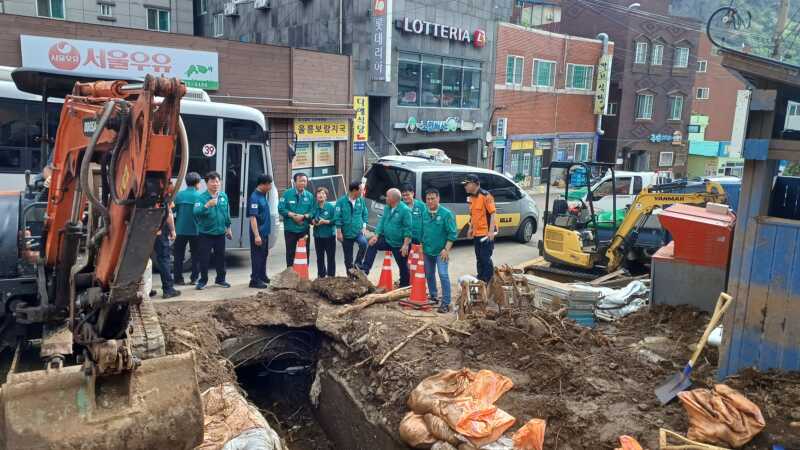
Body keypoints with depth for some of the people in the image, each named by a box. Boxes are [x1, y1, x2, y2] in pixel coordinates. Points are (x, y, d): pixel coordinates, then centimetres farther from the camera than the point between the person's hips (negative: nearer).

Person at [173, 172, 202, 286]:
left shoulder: (179, 195, -2)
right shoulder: (199, 196, -8)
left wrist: (173, 228, 11)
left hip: (180, 230, 2)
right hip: (195, 230, -1)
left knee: (178, 255, 10)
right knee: (196, 255, 11)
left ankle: (178, 278, 11)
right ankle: (194, 278, 12)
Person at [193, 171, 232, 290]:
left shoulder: (224, 196, 3)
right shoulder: (202, 197, -13)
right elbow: (196, 212, -30)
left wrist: (228, 228, 19)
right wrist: (207, 205, -45)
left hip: (220, 233, 4)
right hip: (205, 233, -4)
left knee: (220, 257, 14)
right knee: (204, 258, 2)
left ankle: (220, 279, 28)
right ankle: (203, 280, 16)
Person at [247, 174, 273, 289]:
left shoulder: (264, 195, 9)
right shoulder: (255, 197, -18)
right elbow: (253, 217, -23)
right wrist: (256, 235, -26)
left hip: (265, 231, 9)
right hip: (258, 233, -9)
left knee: (264, 254, 18)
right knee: (257, 256, -3)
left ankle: (262, 276, 30)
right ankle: (255, 280, 4)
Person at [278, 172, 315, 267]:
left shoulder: (309, 195, 2)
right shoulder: (287, 193, -3)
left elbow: (312, 211, -1)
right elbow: (281, 209, -7)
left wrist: (303, 216, -18)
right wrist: (293, 215, -17)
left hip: (304, 229, 1)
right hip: (290, 229, -1)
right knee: (290, 252, 8)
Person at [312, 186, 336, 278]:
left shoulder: (331, 207, -8)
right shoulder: (314, 207, 1)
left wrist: (325, 221, -22)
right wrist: (313, 221, -11)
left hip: (329, 236, -3)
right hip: (318, 236, 3)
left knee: (331, 257, 5)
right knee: (320, 258, 13)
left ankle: (331, 277, 16)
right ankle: (321, 276, 26)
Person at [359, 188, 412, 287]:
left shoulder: (405, 210, -20)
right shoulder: (387, 208, 3)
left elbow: (408, 229, -21)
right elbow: (382, 222, 6)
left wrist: (405, 245, -24)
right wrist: (376, 236, -6)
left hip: (399, 244, -6)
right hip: (387, 239, 6)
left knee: (403, 266, 7)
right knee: (372, 244, -11)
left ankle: (404, 287, 24)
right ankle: (365, 269, -8)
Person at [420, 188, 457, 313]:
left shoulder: (446, 213, -11)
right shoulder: (424, 213, 2)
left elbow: (452, 233, -11)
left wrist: (446, 249, -16)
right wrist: (422, 246, 9)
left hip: (441, 251, -5)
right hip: (427, 251, 5)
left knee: (443, 275, -11)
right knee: (429, 275, 17)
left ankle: (445, 303, -6)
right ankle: (432, 296, 34)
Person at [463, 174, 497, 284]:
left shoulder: (485, 196, -13)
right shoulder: (471, 197, 11)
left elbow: (493, 213, -16)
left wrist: (491, 231, -22)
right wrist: (470, 228, 17)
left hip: (485, 234, -8)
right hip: (476, 234, 8)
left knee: (486, 259, -4)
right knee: (479, 259, 16)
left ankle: (489, 282, 5)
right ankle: (480, 281, 27)